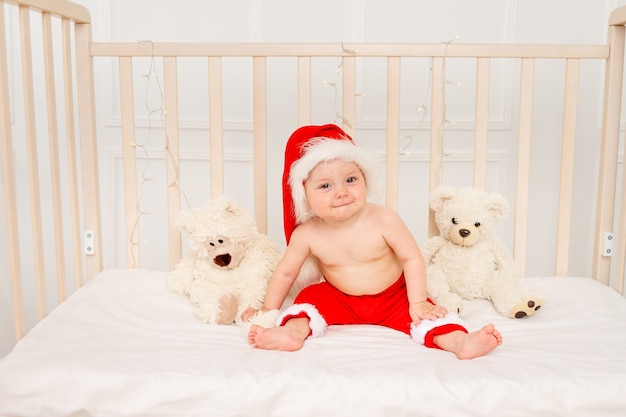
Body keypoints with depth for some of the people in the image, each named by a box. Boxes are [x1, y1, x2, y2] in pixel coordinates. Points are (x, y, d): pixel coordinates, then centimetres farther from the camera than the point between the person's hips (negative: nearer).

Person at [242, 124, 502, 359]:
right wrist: (268, 309, -1)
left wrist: (417, 303, -19)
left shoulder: (383, 220, -24)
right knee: (311, 297, -18)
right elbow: (286, 273, -5)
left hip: (394, 297, -2)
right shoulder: (307, 234, -18)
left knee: (426, 315, -22)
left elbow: (412, 259, -17)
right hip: (340, 300, 2)